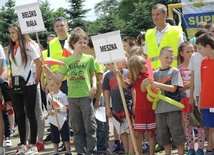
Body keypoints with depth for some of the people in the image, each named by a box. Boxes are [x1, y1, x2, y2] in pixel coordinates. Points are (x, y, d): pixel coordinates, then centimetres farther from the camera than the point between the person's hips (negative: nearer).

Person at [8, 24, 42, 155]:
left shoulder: (28, 46, -8)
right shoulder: (11, 48, 12)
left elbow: (39, 64, -10)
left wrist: (36, 80, -7)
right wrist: (12, 79, 9)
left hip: (28, 85, -7)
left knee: (30, 114, -2)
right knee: (20, 115, 8)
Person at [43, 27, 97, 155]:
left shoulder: (89, 58, 4)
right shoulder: (67, 61, 7)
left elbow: (93, 75, 11)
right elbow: (60, 78, 5)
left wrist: (94, 86, -7)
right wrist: (50, 73, -12)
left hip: (86, 96, -2)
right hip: (72, 97, 2)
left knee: (90, 126, -2)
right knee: (77, 128, 9)